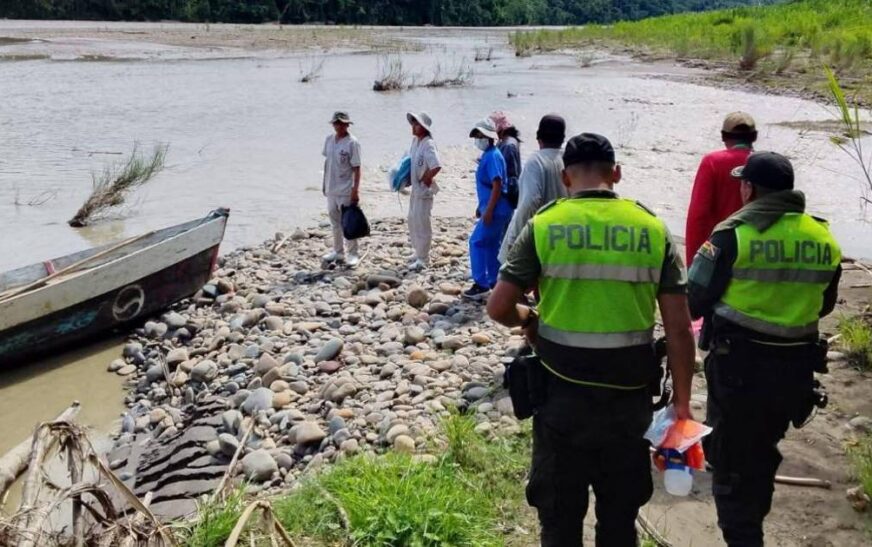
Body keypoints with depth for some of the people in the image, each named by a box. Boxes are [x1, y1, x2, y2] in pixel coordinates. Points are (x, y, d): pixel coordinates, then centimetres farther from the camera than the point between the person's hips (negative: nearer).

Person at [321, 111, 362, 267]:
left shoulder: (352, 143, -13)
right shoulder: (329, 139, 6)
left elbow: (356, 168, -14)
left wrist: (355, 190, -18)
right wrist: (324, 183, 15)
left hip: (345, 190, -7)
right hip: (331, 188, 7)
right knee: (335, 222, 15)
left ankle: (353, 254, 9)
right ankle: (338, 251, 27)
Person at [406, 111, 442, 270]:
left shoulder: (428, 144, -21)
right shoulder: (415, 140, 7)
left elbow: (437, 167, -30)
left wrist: (425, 179, -18)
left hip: (424, 189, -10)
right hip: (415, 188, 10)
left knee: (422, 223, -3)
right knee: (412, 220, 19)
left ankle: (423, 259, 6)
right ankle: (418, 252, 35)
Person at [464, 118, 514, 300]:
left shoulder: (493, 156, -16)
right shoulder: (487, 155, 14)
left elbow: (497, 185, -22)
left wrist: (488, 210, -23)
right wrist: (482, 207, 24)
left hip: (495, 210, -10)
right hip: (495, 210, 10)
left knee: (476, 242, -8)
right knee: (491, 244, 14)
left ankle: (481, 285, -5)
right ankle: (494, 282, 21)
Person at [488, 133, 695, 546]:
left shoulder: (544, 226, -7)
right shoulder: (653, 228, -2)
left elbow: (498, 308, -8)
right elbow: (678, 329, -3)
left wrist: (527, 320, 15)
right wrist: (682, 401, 6)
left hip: (563, 395, -2)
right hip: (629, 396, 2)